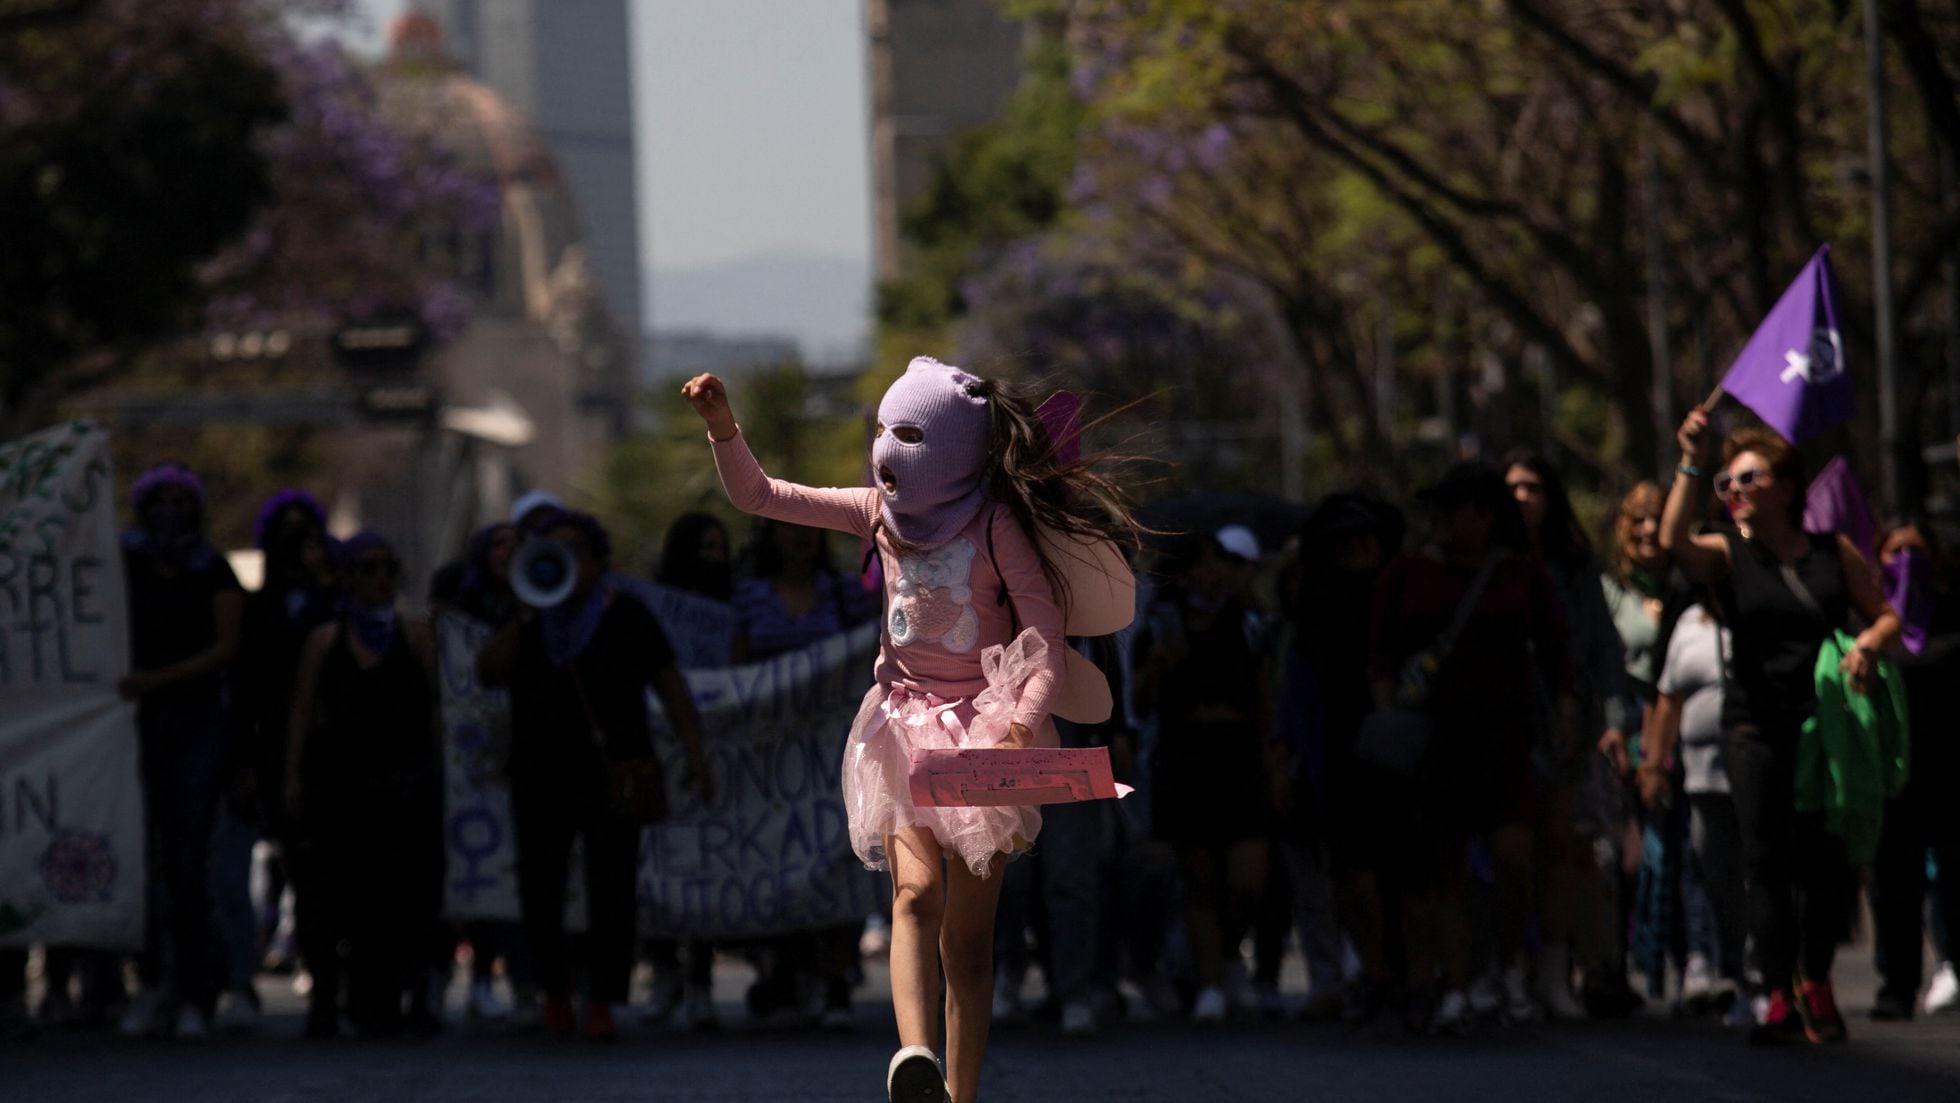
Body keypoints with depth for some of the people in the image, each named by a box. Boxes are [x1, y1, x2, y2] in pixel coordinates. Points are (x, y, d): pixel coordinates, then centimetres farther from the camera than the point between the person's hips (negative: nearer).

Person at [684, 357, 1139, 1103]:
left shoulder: (996, 527, -9)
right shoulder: (879, 513, 4)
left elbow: (1047, 637, -12)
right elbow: (756, 495, 8)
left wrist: (1024, 720, -28)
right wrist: (723, 427, -9)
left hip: (983, 730, -2)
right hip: (905, 725, 2)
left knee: (968, 936, 2)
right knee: (917, 888, -24)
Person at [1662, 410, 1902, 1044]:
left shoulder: (1833, 552, 9)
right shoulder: (1727, 556, 5)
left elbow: (1886, 615, 14)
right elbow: (1673, 541, -15)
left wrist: (1869, 645, -8)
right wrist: (1691, 465, -21)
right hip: (1757, 725, -1)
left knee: (1826, 858, 2)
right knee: (1766, 861, -6)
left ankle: (1815, 982, 22)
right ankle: (1780, 998, -4)